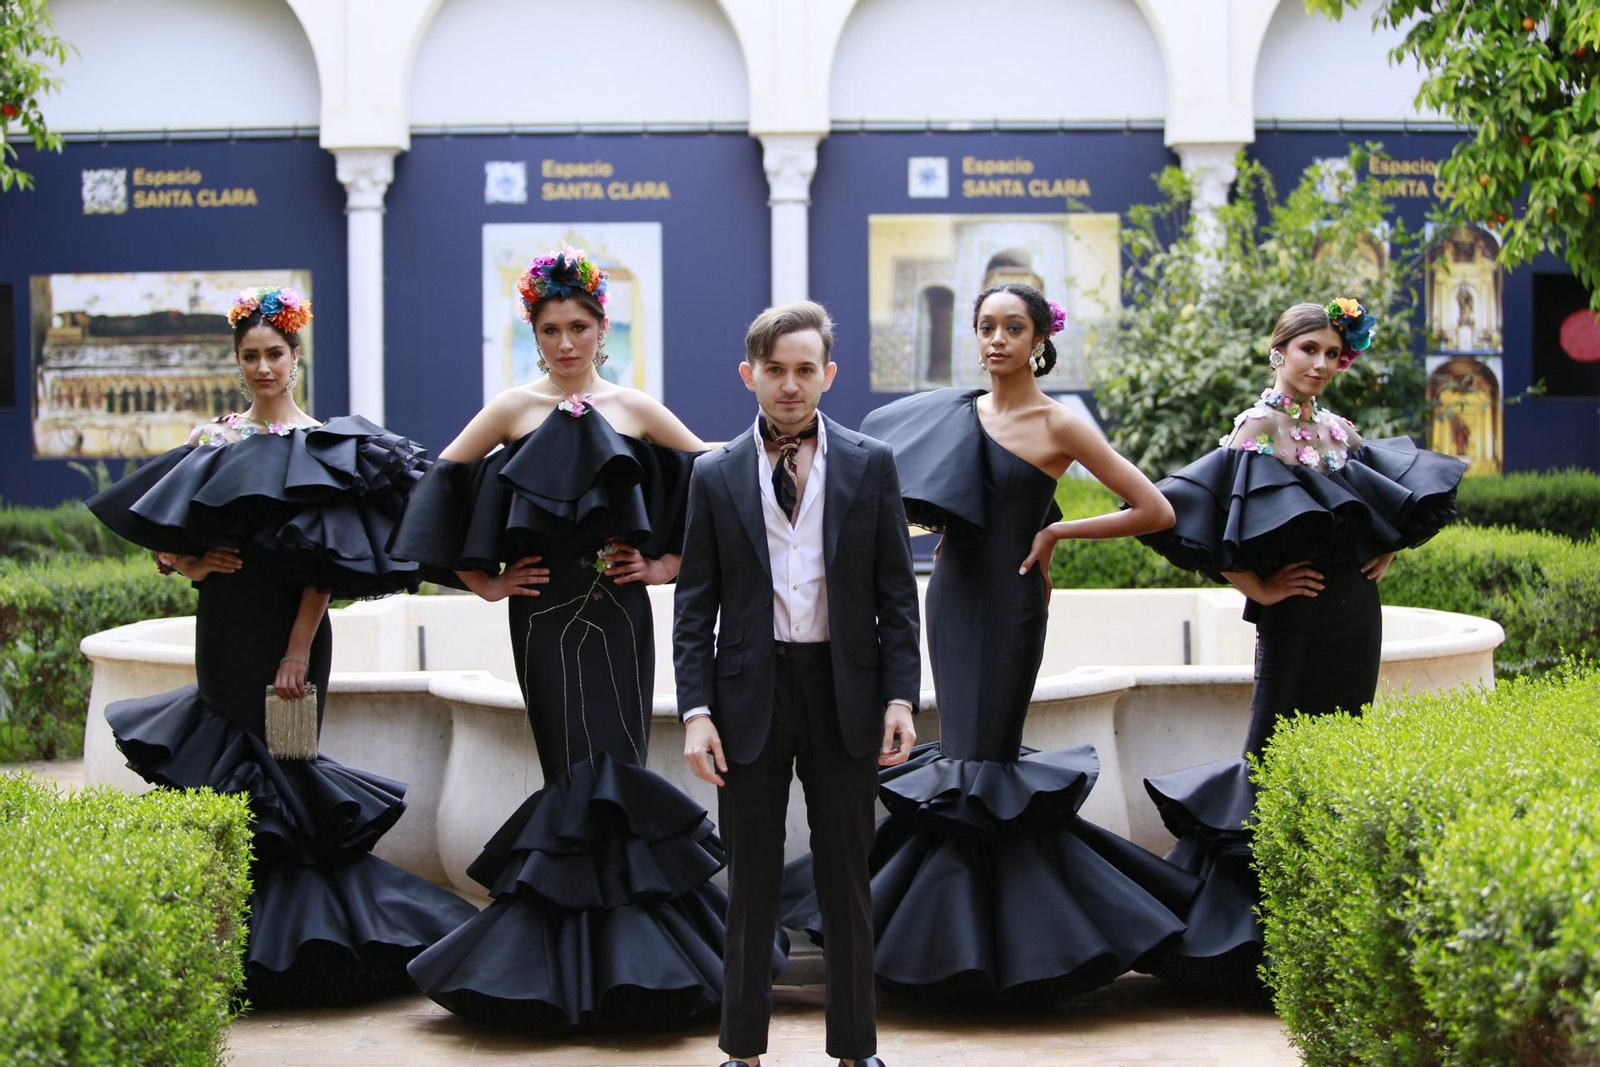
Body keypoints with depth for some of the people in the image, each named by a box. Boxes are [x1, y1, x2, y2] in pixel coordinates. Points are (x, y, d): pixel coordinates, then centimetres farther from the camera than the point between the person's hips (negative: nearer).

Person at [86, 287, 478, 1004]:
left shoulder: (321, 445, -5)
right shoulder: (214, 441, 11)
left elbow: (325, 564, -12)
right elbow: (161, 537, 14)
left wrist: (298, 652, -19)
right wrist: (187, 563, -9)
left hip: (286, 630, -5)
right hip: (222, 628, 6)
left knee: (276, 775, -4)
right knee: (230, 772, 9)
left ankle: (279, 942, 5)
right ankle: (238, 937, 19)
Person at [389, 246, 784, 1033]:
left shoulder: (634, 409, 5)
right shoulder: (513, 409, 3)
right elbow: (440, 487, 6)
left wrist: (671, 563, 2)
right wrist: (482, 580, 2)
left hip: (619, 614, 1)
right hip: (545, 616, -1)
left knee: (615, 768, -2)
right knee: (576, 771, 0)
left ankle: (621, 947, 9)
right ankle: (569, 949, 10)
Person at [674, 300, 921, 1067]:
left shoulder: (870, 464, 3)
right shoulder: (716, 475, 4)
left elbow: (896, 593, 3)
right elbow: (695, 607, 3)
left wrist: (900, 696, -5)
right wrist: (696, 710, -7)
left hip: (844, 692, 0)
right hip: (750, 694, 0)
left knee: (846, 881, 9)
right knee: (752, 883, 9)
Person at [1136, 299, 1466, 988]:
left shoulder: (1339, 433, 12)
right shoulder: (1259, 429, -8)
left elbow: (1410, 493, 27)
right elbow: (1192, 515, -19)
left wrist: (1388, 551, 10)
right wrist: (1258, 589, -15)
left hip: (1355, 616, 7)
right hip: (1298, 618, -7)